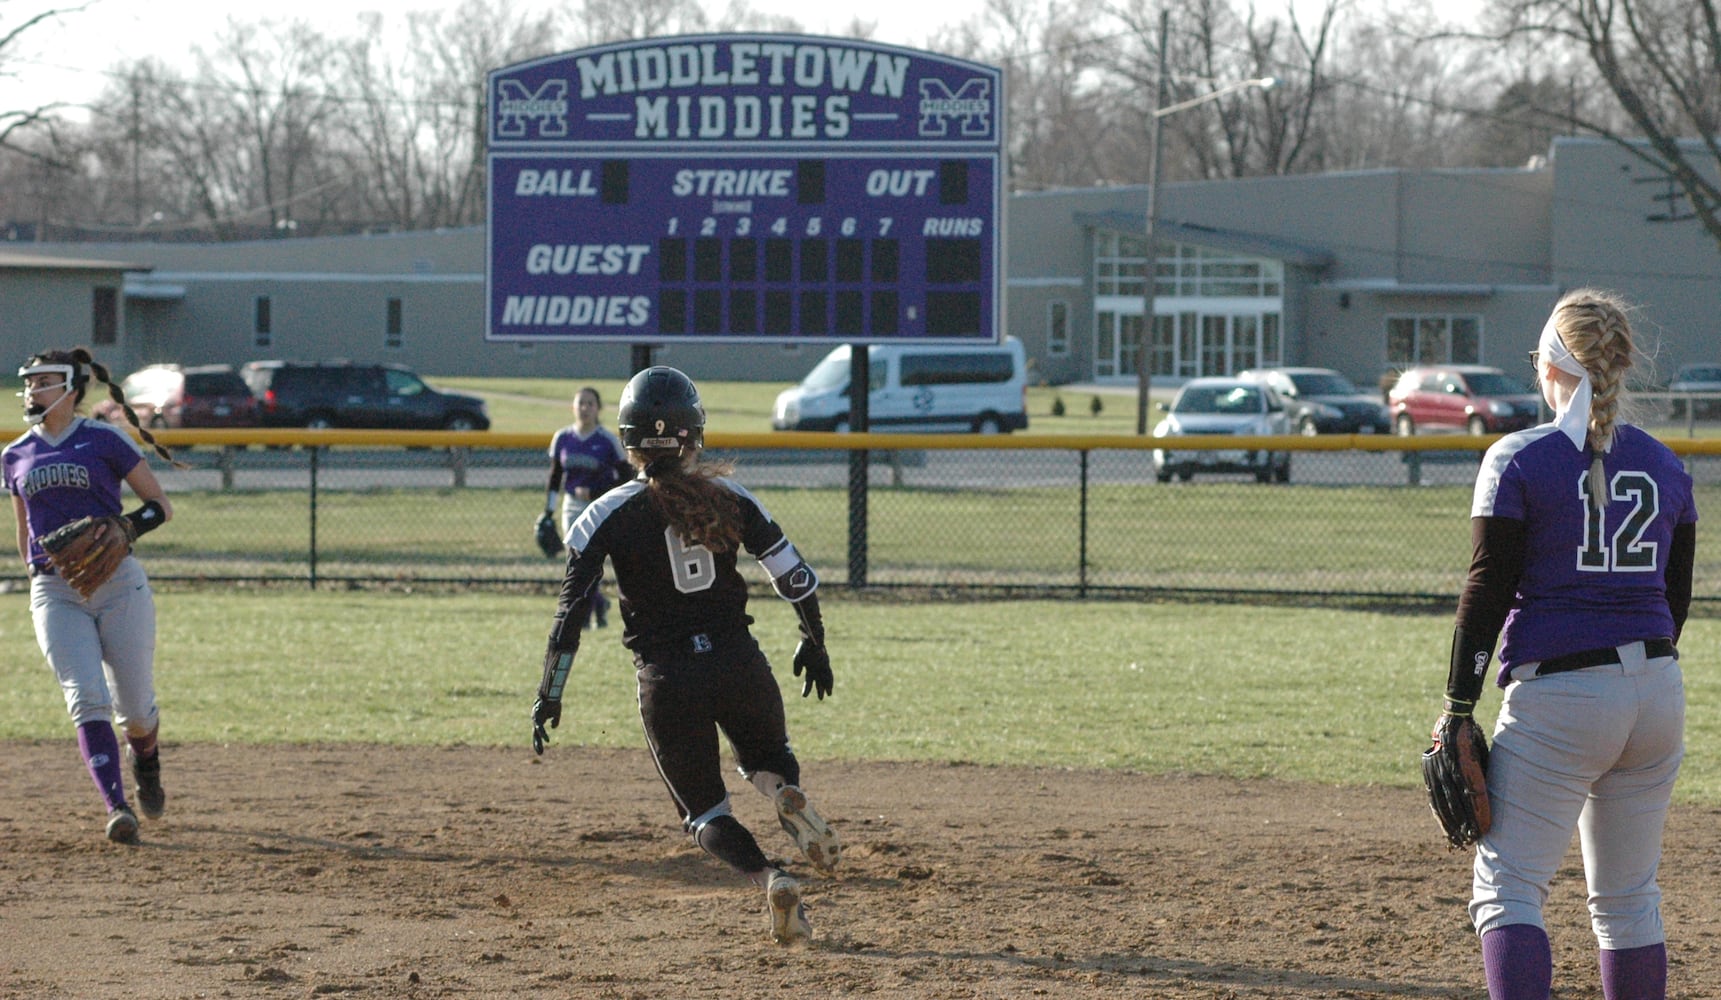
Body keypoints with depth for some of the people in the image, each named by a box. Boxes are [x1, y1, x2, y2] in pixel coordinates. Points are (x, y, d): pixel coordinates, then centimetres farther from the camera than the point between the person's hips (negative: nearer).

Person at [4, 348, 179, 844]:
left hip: (118, 584, -2)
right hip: (54, 593, 2)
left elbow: (162, 506, 1)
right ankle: (117, 808, -21)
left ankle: (145, 764, 38)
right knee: (88, 699, -16)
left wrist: (128, 526, -18)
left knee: (135, 709, 3)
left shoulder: (104, 440, 0)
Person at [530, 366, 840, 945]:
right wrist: (814, 645, 19)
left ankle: (769, 878, -18)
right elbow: (795, 577, 3)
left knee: (704, 811, 13)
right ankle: (787, 791, -11)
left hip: (667, 680, -2)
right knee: (767, 758, 28)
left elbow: (572, 609, -8)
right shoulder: (728, 497, 1)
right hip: (740, 667, 2)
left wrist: (550, 696, -1)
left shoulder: (608, 515, -4)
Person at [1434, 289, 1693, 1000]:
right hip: (1658, 698, 6)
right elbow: (1677, 592, 15)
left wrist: (1458, 706, -4)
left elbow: (1487, 591, -8)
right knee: (1628, 900, 15)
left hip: (1559, 700, -5)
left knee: (1506, 888, -6)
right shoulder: (1664, 465, 9)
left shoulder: (1518, 461, -5)